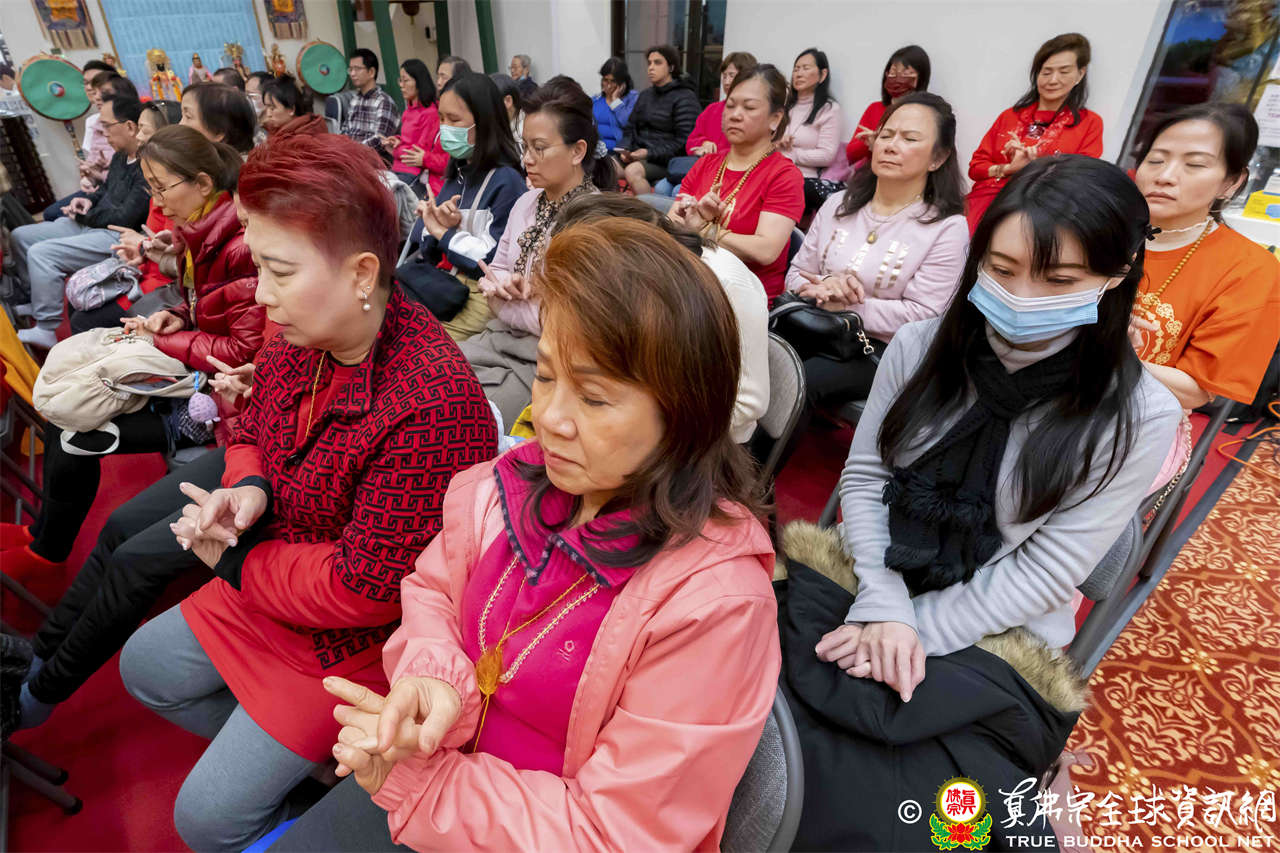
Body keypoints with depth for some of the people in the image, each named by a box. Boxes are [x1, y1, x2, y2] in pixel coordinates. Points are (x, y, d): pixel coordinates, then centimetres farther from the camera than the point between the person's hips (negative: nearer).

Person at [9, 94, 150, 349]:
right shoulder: (121, 156, 12)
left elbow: (125, 218, -23)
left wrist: (83, 216, -7)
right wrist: (88, 201, 7)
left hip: (118, 236, -11)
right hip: (91, 224, 11)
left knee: (42, 253, -22)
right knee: (21, 236, 15)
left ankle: (45, 330, -10)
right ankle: (34, 301, 30)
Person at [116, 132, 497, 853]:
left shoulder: (431, 405, -36)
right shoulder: (301, 334, -9)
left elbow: (367, 586, -28)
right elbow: (252, 432, 11)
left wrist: (235, 561, -14)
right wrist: (245, 490, -13)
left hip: (359, 639, -8)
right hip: (268, 587, 9)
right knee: (143, 666, 25)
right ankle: (281, 757, 33)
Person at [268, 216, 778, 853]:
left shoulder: (716, 601, -28)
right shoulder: (519, 480, -12)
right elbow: (432, 590, 3)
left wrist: (416, 782, -23)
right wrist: (431, 673, -18)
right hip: (441, 765, 5)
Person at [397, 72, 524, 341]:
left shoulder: (506, 181, -9)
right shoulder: (457, 174, 16)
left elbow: (495, 261, -16)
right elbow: (423, 249, 14)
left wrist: (442, 232, -6)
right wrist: (438, 221, -8)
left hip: (483, 296, -7)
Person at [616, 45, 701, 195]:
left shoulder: (685, 98, -1)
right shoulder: (645, 95, 21)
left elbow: (683, 141, -9)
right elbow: (630, 128, 22)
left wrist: (650, 153, -16)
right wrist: (625, 149, 0)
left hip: (666, 160, -6)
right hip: (637, 155, 6)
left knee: (632, 170, -34)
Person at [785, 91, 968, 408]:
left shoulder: (947, 228, 0)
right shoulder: (837, 205, 15)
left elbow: (922, 314, -9)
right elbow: (796, 275, 13)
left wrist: (842, 306, -16)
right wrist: (825, 286, -11)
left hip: (883, 350, -4)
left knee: (795, 380, -33)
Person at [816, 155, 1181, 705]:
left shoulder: (1139, 417, -13)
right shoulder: (920, 346, -8)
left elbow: (1044, 572, -12)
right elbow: (863, 476, -5)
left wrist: (918, 628, -19)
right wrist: (884, 608, -17)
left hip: (1001, 638, -2)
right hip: (871, 580, 3)